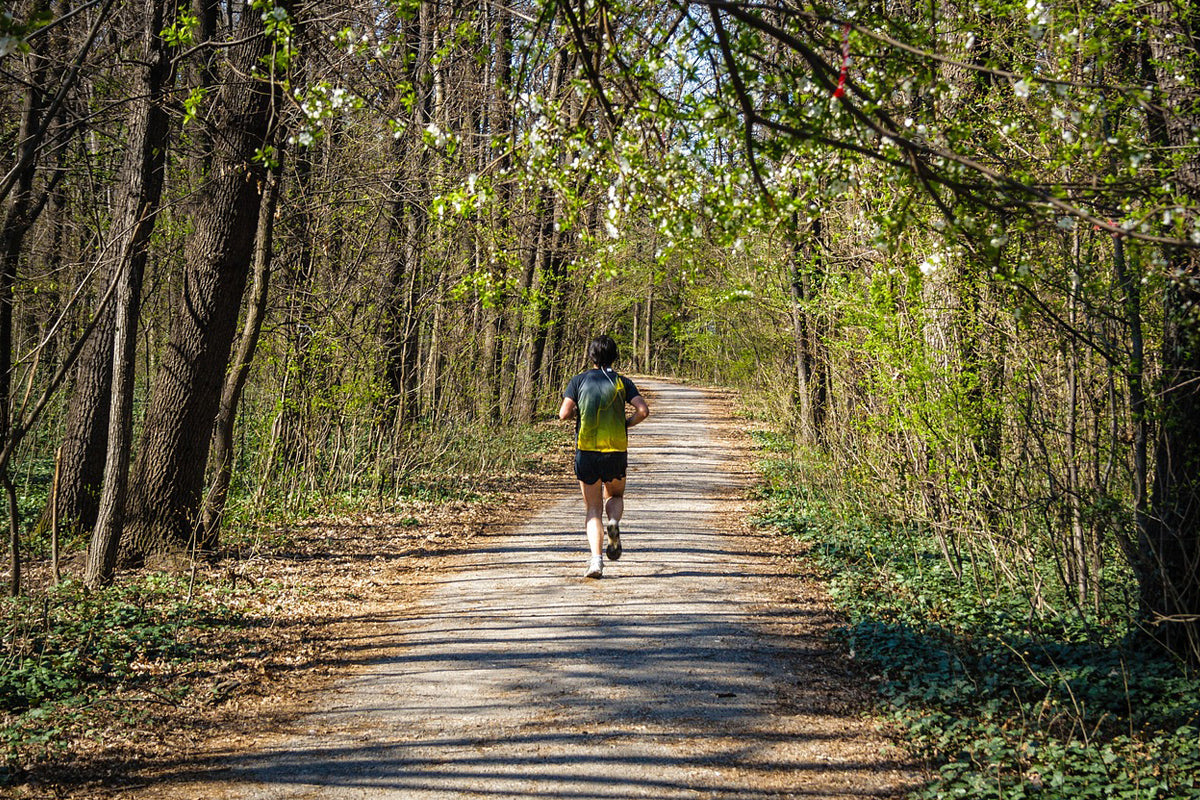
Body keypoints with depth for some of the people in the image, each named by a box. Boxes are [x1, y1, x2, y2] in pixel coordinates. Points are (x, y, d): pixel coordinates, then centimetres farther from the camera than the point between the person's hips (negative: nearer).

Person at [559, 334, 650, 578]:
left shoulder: (579, 380, 2)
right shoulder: (622, 382, 3)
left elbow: (563, 414, -7)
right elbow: (643, 411, -9)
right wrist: (626, 423, 9)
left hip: (586, 451, 0)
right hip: (616, 450, 0)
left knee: (593, 509, 7)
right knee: (615, 496, 25)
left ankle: (596, 558, -13)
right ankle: (614, 523, -9)